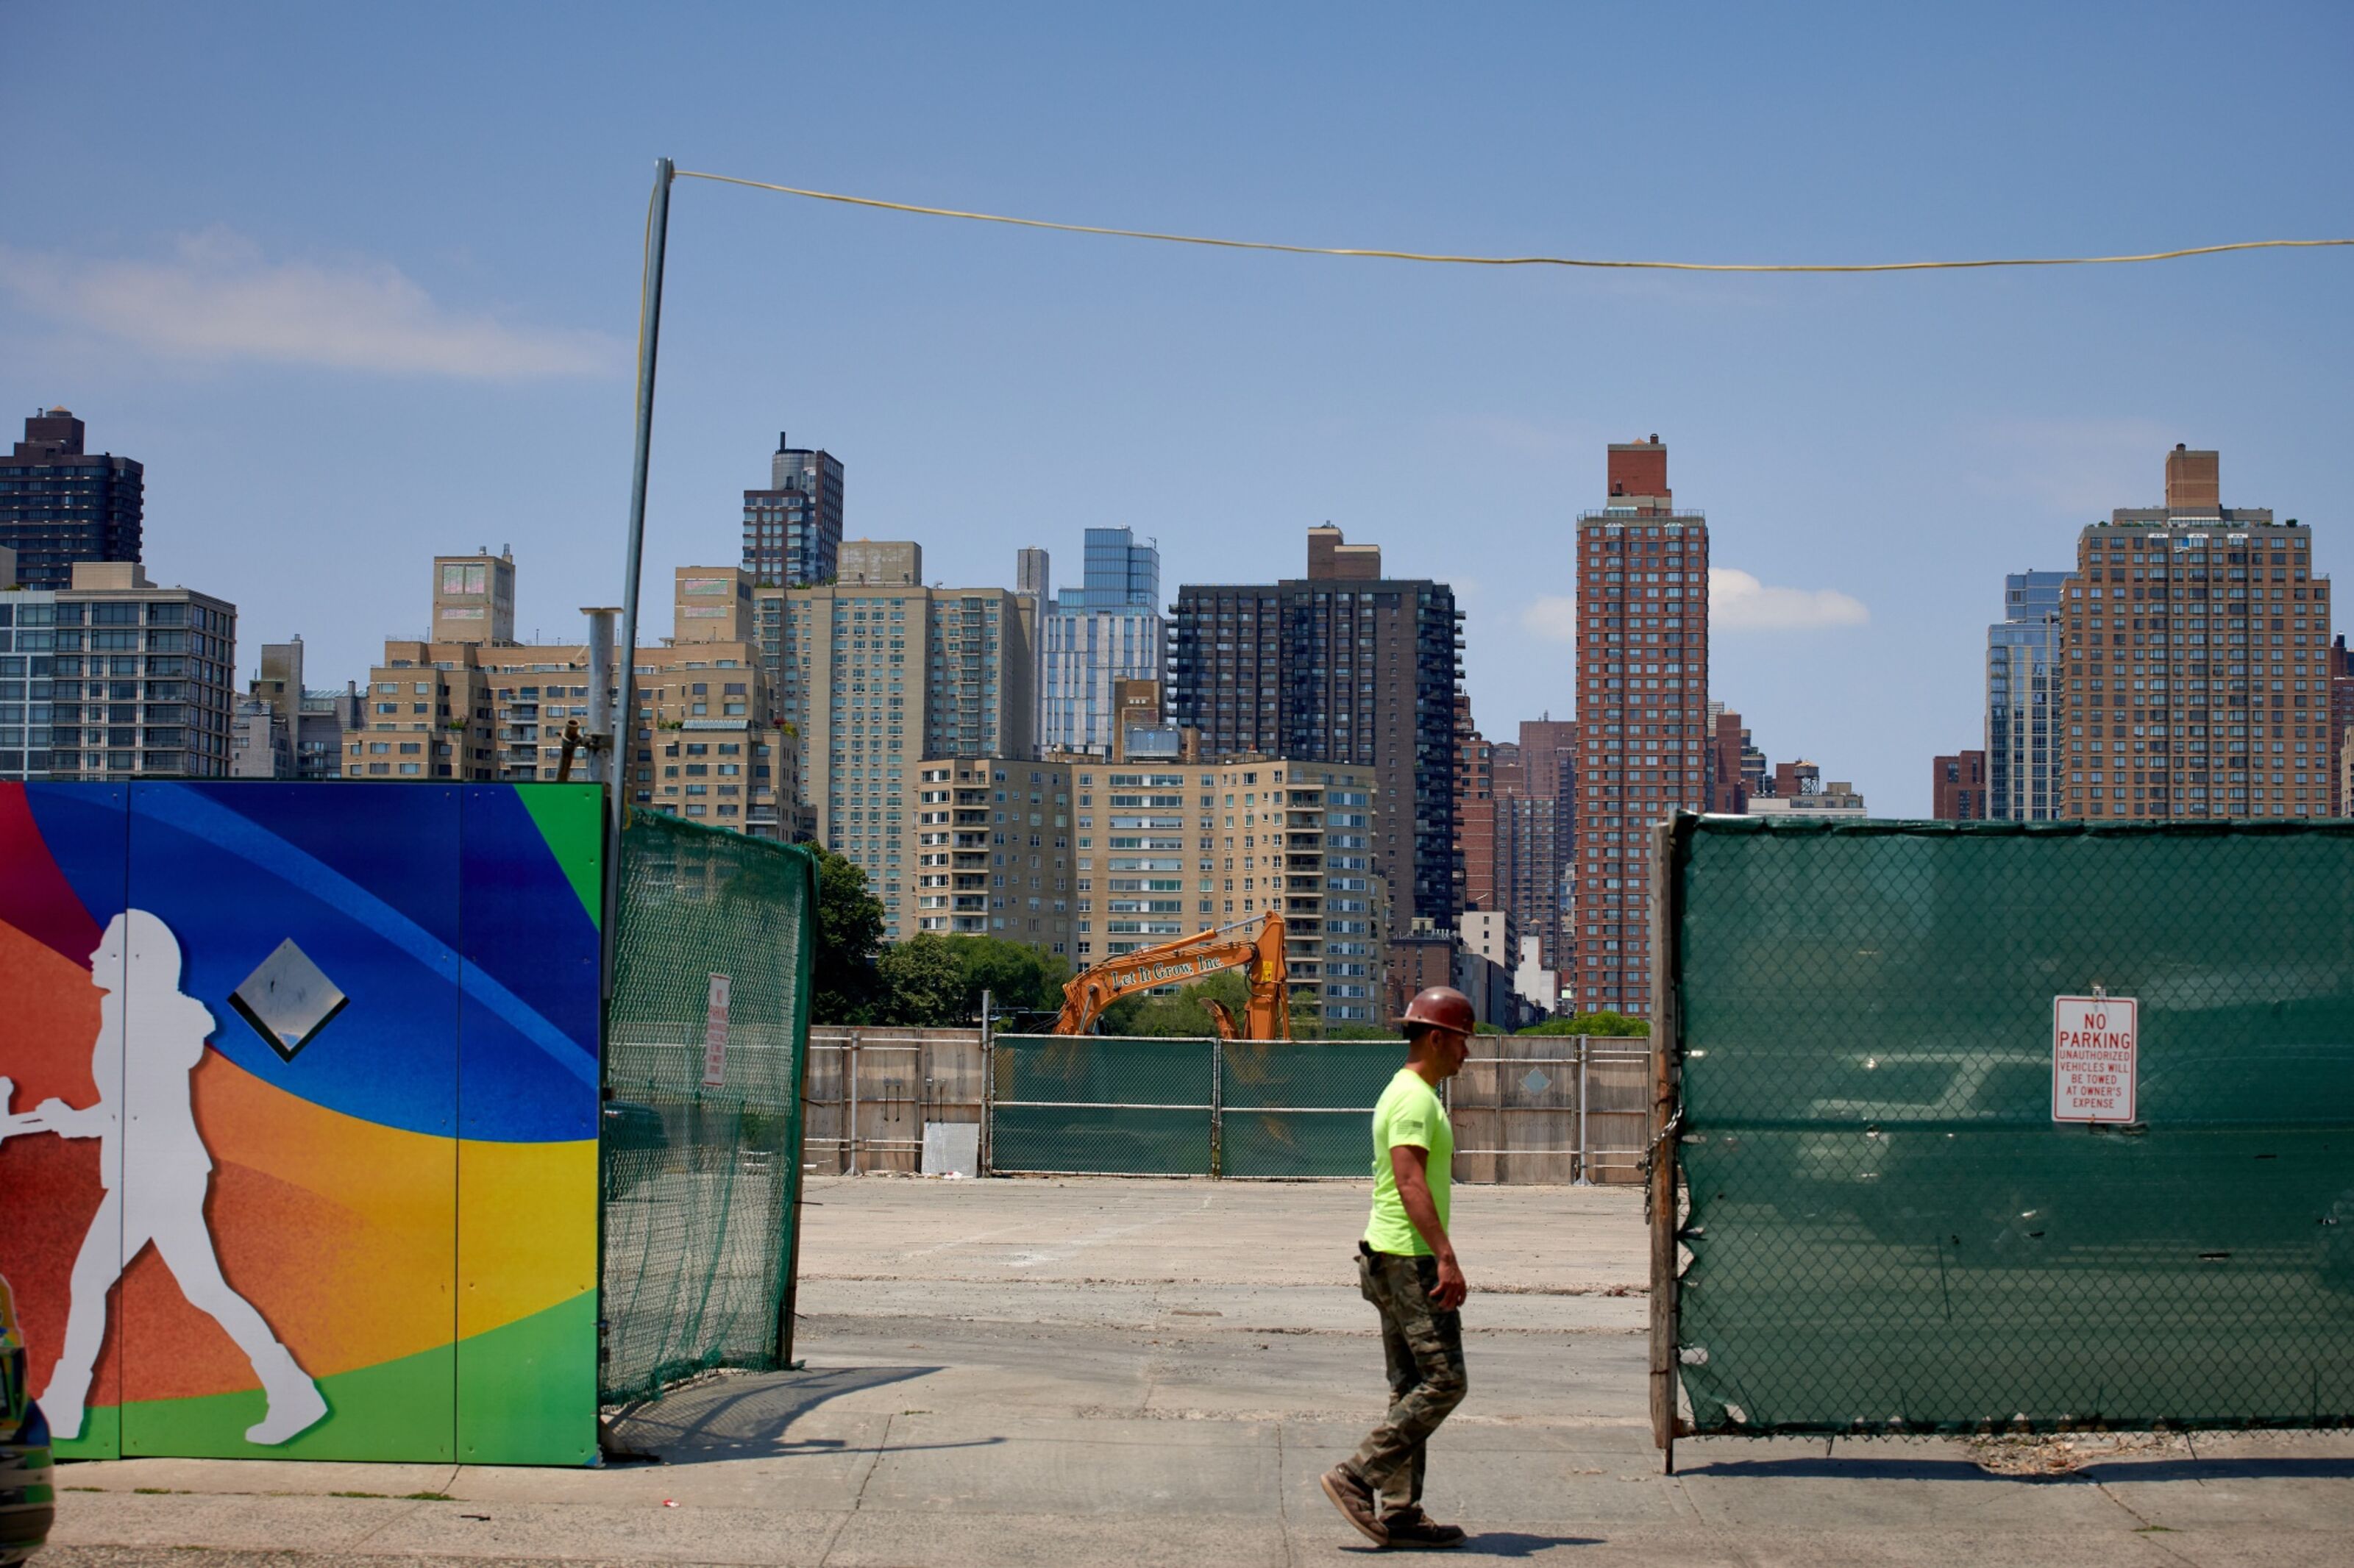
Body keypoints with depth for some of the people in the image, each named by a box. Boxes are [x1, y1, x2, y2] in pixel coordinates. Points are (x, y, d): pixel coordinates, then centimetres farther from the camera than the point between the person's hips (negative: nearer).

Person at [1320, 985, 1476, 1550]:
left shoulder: (1408, 1094, 19)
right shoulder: (1415, 1098, -14)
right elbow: (1411, 1184, -23)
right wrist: (1446, 1258, -27)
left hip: (1397, 1260, 11)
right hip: (1411, 1257, -11)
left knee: (1412, 1388, 9)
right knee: (1444, 1381, -10)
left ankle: (1399, 1513, 9)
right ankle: (1357, 1477, -9)